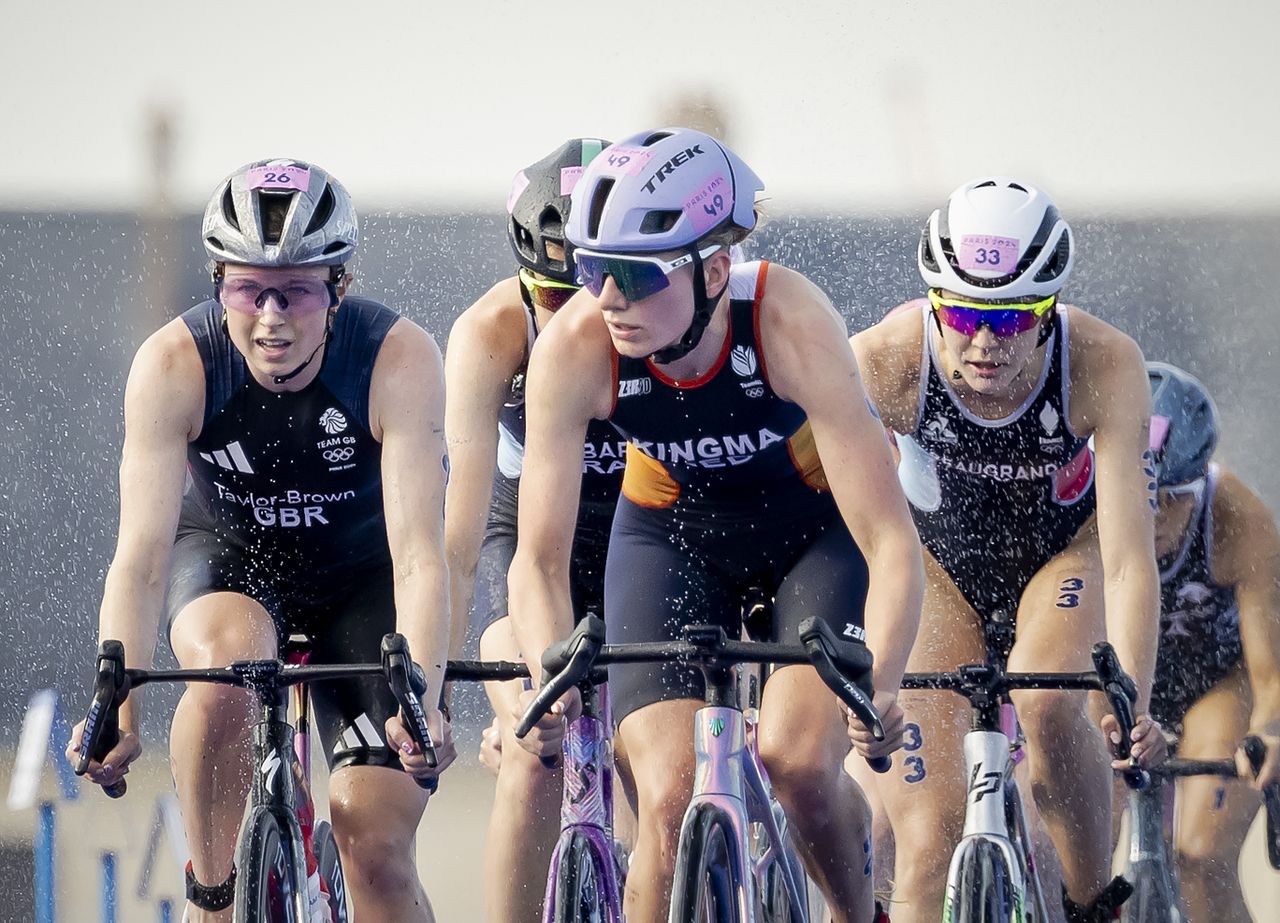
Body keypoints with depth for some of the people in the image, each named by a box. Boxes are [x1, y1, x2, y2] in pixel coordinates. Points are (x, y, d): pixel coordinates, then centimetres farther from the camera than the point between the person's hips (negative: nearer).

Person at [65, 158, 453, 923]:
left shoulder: (402, 360, -30)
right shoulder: (173, 365, -28)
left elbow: (418, 553, -35)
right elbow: (143, 551, -32)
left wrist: (424, 703, -49)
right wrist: (116, 706, -45)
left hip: (358, 568, 0)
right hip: (227, 553, 0)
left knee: (377, 846, -12)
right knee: (228, 658, -36)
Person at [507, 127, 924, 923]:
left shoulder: (792, 323, -36)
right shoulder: (574, 349, -30)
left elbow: (892, 543, -37)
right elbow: (540, 559, -25)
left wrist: (880, 689, -51)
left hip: (817, 522, -2)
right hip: (673, 528, 2)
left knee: (797, 761, -22)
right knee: (670, 800, -15)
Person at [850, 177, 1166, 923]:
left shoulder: (1106, 365, -33)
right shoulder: (884, 360, -32)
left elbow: (1129, 558, -35)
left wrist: (1132, 702, -46)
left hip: (1064, 549, 0)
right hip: (935, 560, 0)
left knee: (1047, 700, -31)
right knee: (929, 835, -14)